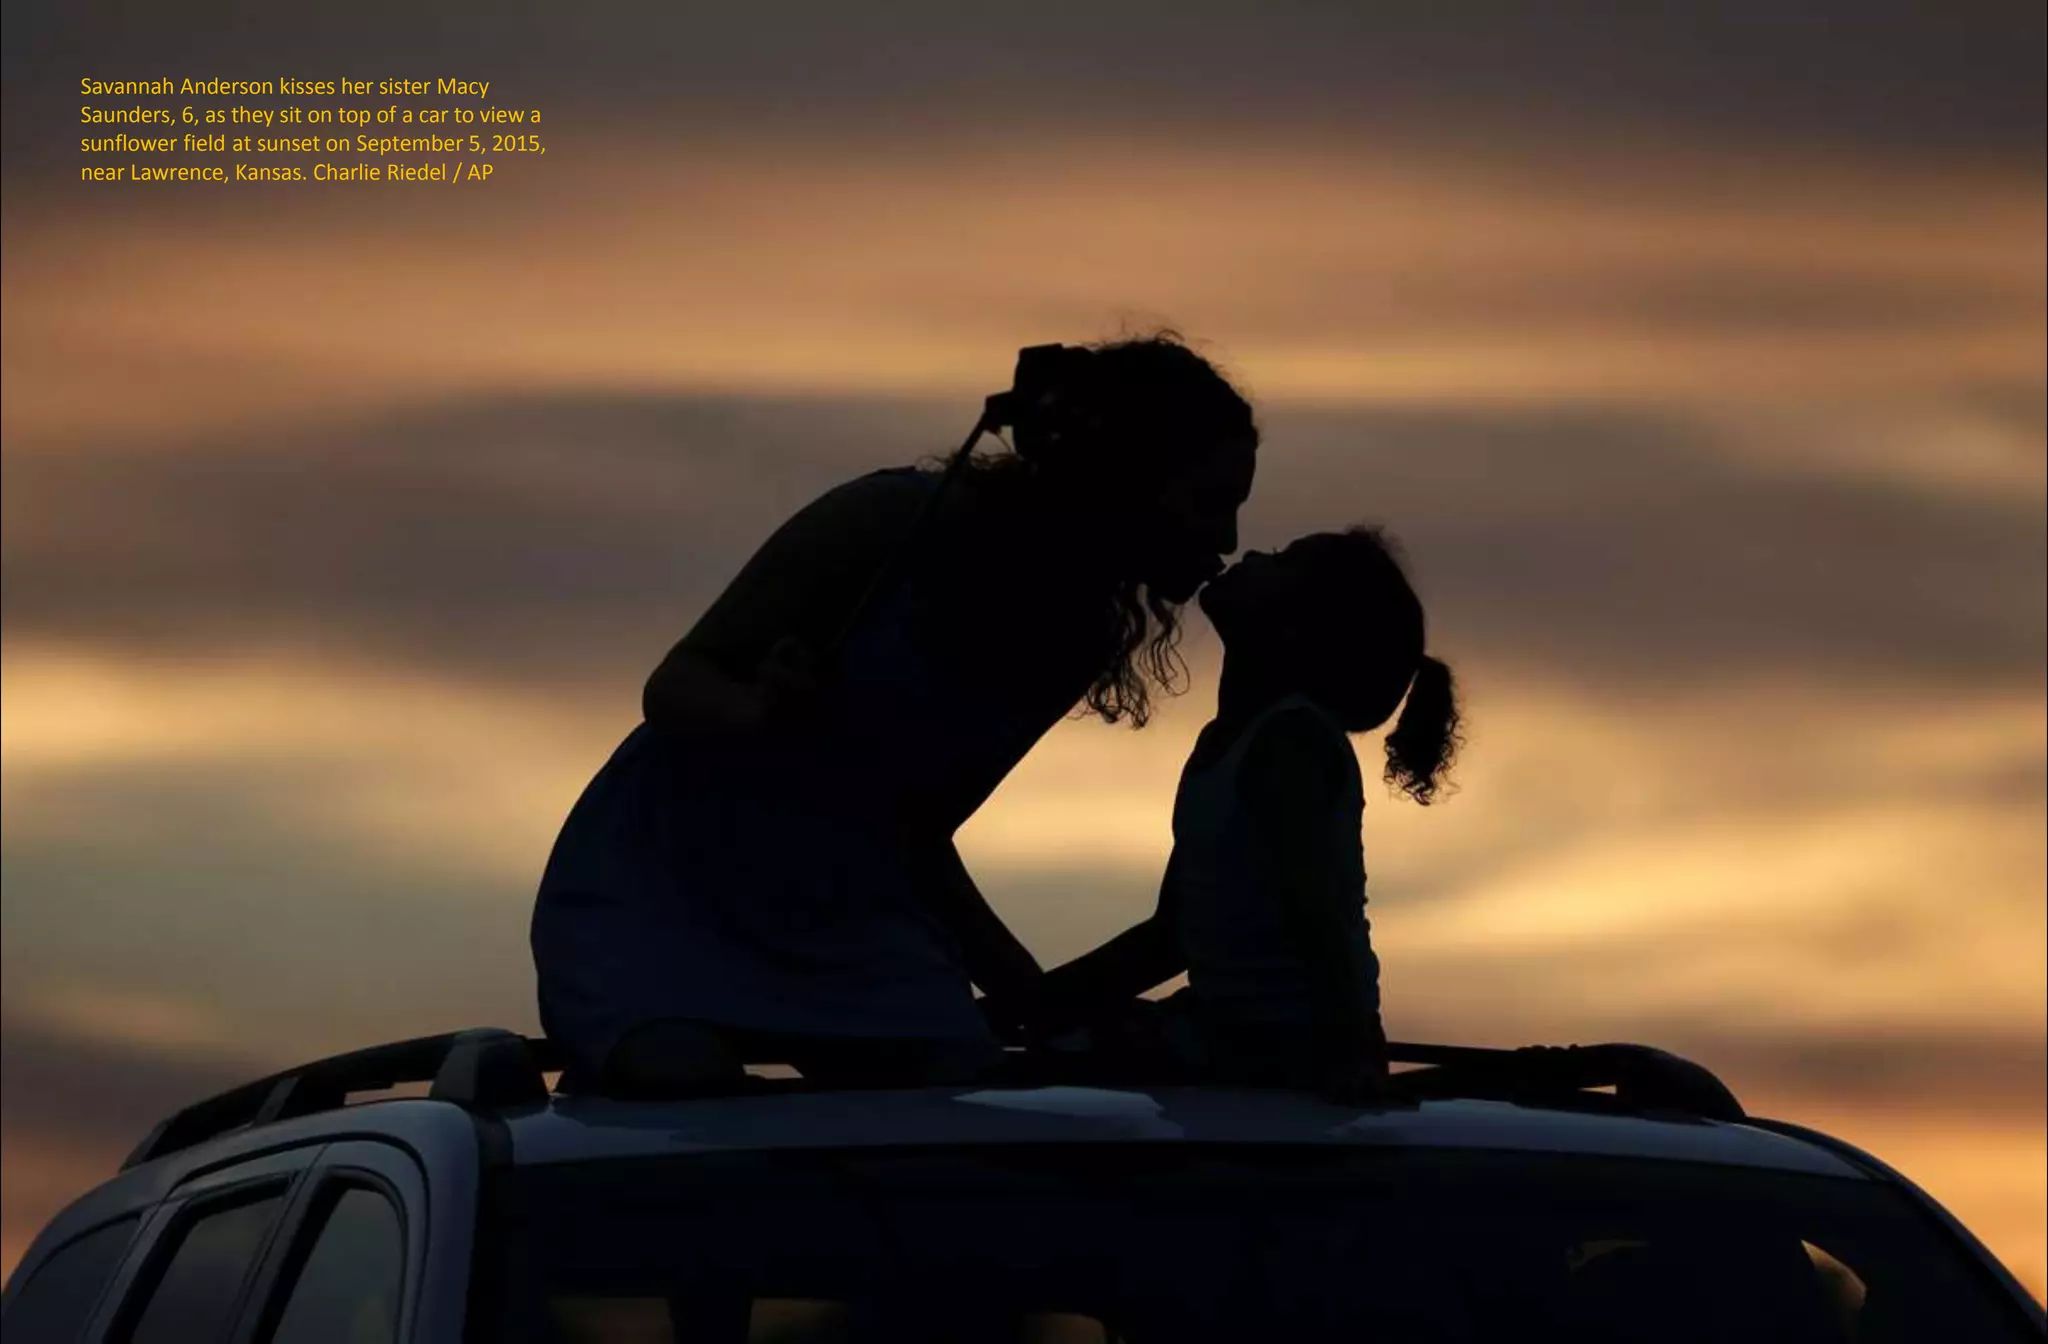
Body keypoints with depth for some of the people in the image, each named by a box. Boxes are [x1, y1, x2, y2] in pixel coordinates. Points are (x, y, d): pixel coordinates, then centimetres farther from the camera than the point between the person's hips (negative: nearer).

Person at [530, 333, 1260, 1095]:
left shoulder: (1077, 643, 1)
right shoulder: (897, 522, -18)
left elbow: (921, 834, 12)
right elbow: (672, 687, -14)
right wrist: (759, 718, -37)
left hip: (840, 905, 6)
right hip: (664, 873, -6)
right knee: (681, 1087, -32)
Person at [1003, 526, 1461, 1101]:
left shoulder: (1288, 738, -16)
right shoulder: (1225, 744, 12)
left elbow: (1317, 921, -28)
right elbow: (1173, 933, 17)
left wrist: (1348, 1060, -37)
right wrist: (1018, 1008, 14)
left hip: (1293, 1059, -9)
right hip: (1236, 1041, 9)